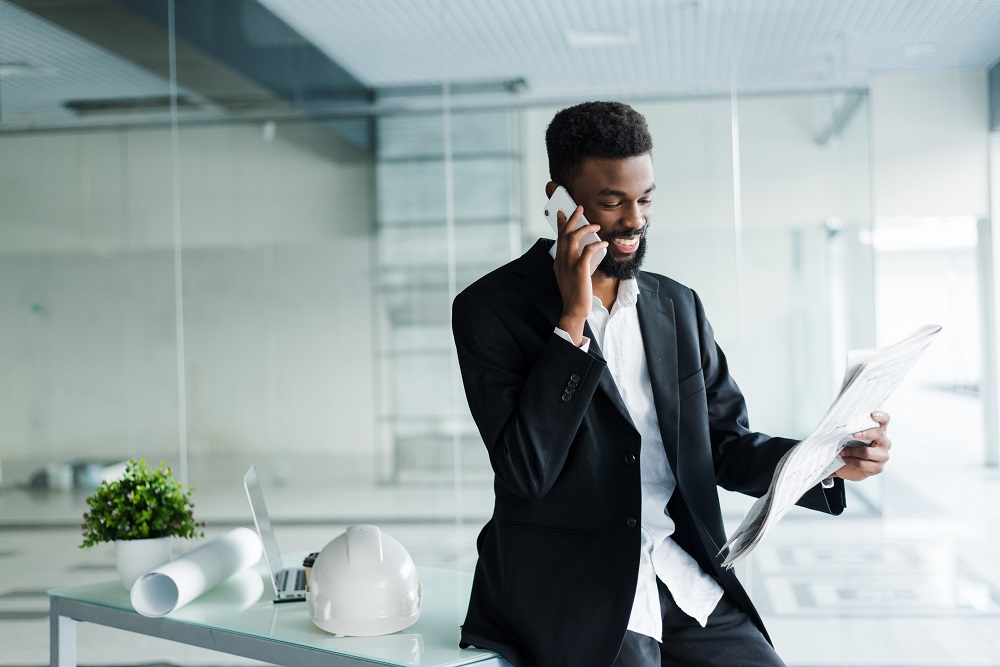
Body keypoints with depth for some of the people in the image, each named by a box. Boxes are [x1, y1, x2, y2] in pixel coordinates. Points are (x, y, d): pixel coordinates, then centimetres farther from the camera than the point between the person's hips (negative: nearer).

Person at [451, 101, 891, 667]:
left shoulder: (678, 307, 11)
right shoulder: (492, 308, -6)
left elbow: (726, 446, 14)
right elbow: (526, 470, -14)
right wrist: (572, 320, -18)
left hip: (685, 578, 5)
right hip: (568, 592, -4)